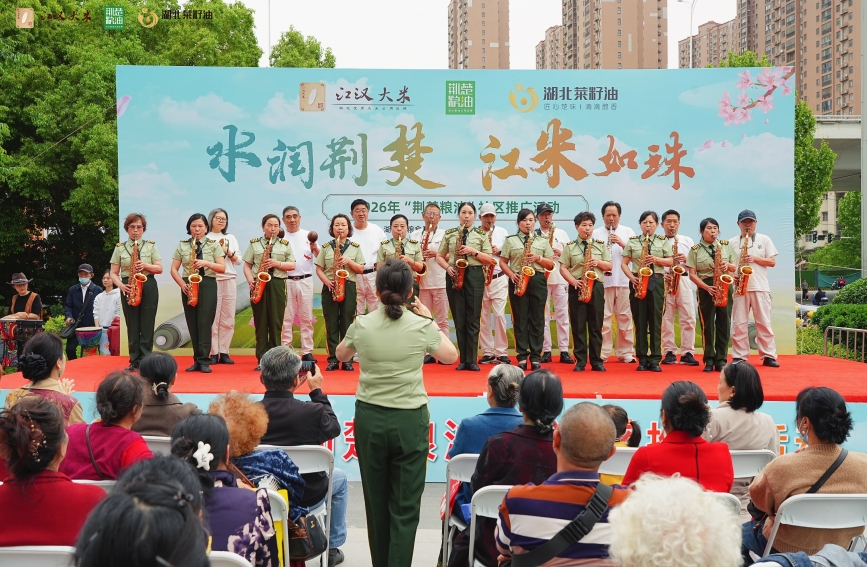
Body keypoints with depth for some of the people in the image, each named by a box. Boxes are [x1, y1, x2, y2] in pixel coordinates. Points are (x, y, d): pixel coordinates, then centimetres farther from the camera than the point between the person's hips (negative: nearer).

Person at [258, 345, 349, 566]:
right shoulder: (312, 411, -23)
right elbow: (333, 427, -1)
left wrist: (286, 389, 8)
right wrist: (317, 391, 7)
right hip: (306, 498, -2)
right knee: (339, 477, 29)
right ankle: (332, 546, 37)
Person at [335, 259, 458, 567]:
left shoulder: (362, 324, -6)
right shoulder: (421, 326, -11)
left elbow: (341, 354, 15)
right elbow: (451, 356, 8)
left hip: (369, 418, 2)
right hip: (409, 420, -2)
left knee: (375, 501, 16)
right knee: (405, 507, 4)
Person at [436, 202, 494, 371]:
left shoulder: (481, 235, 6)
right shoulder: (449, 234, 10)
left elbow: (489, 259, 3)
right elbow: (439, 256, 12)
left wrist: (473, 251, -11)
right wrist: (447, 267, -7)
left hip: (474, 276, -1)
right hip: (454, 276, 1)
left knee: (473, 319, -3)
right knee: (459, 319, 3)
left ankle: (471, 360, 1)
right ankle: (463, 359, 8)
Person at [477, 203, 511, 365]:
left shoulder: (502, 232, 7)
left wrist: (499, 251, -9)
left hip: (499, 278, 0)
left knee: (499, 315, -5)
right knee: (483, 316, 4)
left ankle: (501, 352, 1)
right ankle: (487, 352, 10)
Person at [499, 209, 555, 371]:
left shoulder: (543, 241, 12)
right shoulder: (510, 241, 7)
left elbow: (551, 265, 11)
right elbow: (502, 262, 6)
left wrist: (539, 258, -7)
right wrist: (512, 275, -11)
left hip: (538, 281, 1)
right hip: (518, 282, -1)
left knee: (537, 319, 0)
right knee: (520, 319, -1)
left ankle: (536, 357, 5)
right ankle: (522, 357, 3)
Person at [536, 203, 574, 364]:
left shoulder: (561, 233, 13)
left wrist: (561, 253, -8)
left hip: (560, 279, 1)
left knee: (562, 315, 0)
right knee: (542, 316, 0)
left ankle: (564, 351, 2)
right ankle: (546, 351, 5)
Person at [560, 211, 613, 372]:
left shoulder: (601, 245, 11)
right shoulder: (570, 246, 6)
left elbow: (609, 266, 11)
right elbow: (563, 268, 1)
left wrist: (598, 262, -9)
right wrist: (573, 281, -14)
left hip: (596, 287, 1)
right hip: (577, 288, -1)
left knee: (596, 325, 3)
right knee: (578, 326, 1)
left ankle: (596, 361, 9)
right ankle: (580, 361, 6)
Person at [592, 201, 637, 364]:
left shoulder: (628, 232, 11)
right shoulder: (596, 233, 8)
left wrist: (622, 243, -12)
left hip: (624, 281, 1)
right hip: (603, 281, -1)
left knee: (625, 317, 3)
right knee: (603, 318, -2)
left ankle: (625, 352, 11)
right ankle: (602, 353, 4)